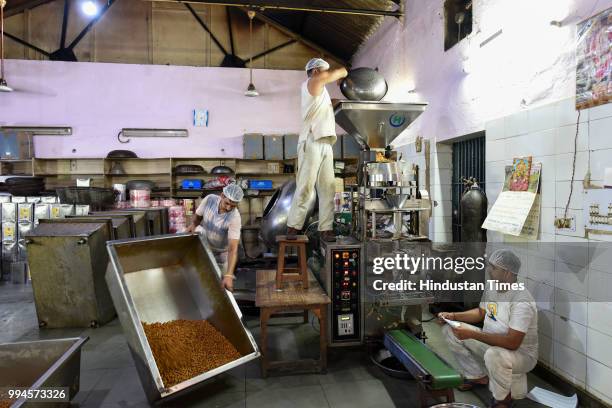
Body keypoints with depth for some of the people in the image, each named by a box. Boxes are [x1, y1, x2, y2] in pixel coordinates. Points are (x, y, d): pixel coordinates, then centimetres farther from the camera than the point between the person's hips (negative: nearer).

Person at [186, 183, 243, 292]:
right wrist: (193, 225, -24)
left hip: (221, 251, -4)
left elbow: (233, 248, -41)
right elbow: (198, 215, -2)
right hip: (204, 241, 4)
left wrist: (229, 275, -50)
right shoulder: (209, 199, -25)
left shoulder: (235, 218, -36)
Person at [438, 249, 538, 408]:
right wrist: (453, 316, -4)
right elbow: (480, 312, 11)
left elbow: (512, 343, -35)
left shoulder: (521, 301, -30)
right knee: (450, 330, -1)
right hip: (492, 343, 8)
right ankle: (478, 376, 16)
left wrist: (472, 334, -36)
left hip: (521, 354, -8)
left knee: (493, 354, -40)